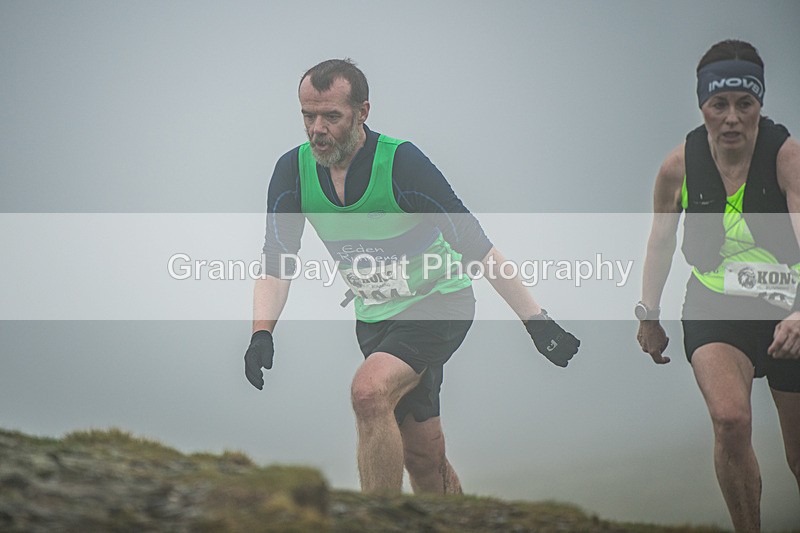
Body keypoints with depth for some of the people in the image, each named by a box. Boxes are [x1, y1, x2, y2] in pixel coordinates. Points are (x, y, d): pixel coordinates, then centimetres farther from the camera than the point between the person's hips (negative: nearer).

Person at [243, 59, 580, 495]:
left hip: (438, 303, -5)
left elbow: (476, 246, -19)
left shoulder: (401, 163, -22)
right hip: (373, 319, 6)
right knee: (422, 453, 8)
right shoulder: (293, 171, -8)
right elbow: (276, 262, -5)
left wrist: (536, 320, -19)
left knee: (369, 391, -29)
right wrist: (262, 333, -22)